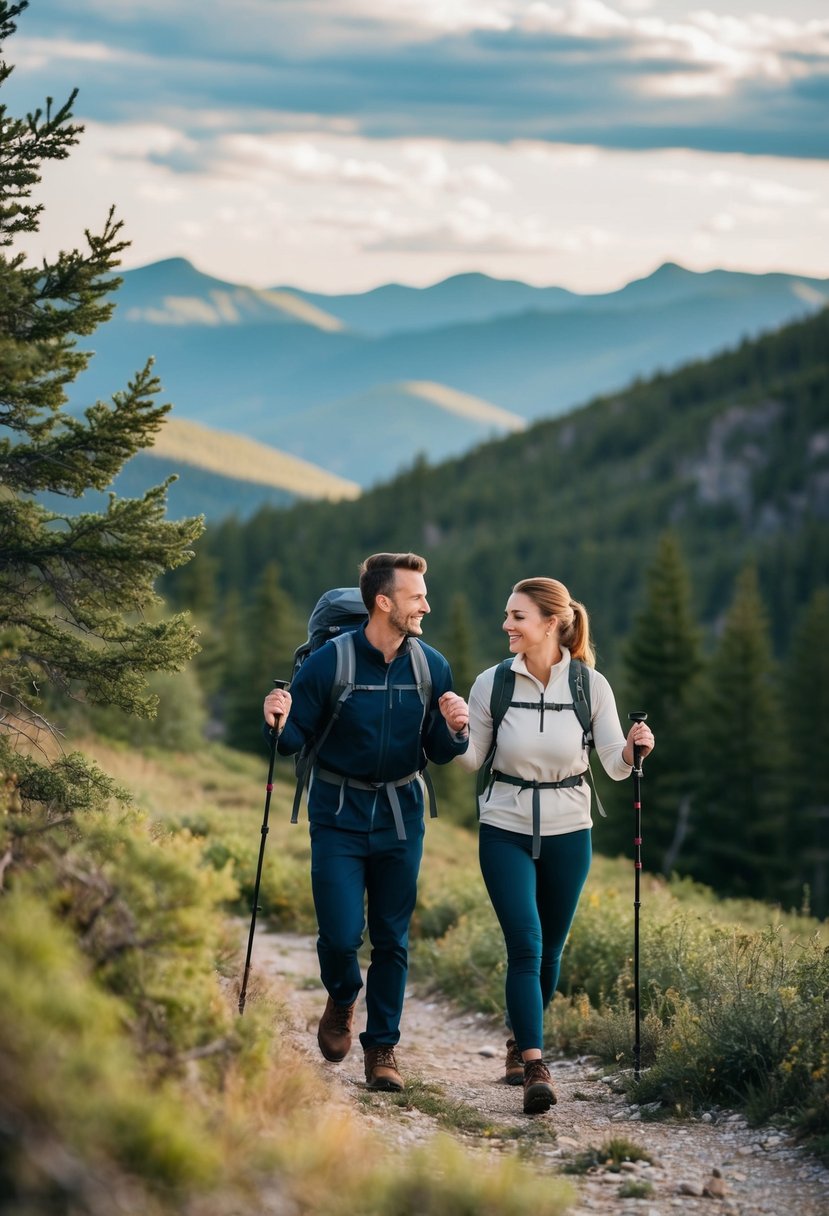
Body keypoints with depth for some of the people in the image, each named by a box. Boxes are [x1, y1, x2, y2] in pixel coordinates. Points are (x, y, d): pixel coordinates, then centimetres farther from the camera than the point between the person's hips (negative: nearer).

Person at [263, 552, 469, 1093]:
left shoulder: (431, 667, -1)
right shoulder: (329, 662, -11)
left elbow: (439, 754, 4)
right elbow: (296, 738, -5)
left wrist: (454, 730, -17)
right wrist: (279, 723, -27)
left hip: (401, 818, 3)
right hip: (339, 814, -3)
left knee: (392, 937, 6)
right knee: (341, 932, -7)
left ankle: (382, 1047, 17)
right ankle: (342, 1001, 26)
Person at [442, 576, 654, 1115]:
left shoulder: (591, 685, -7)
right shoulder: (493, 683, -5)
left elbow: (615, 767, -4)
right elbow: (470, 760, 3)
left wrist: (634, 749, -24)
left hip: (568, 832, 1)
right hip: (506, 830, -1)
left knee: (549, 951, 12)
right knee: (525, 946, -13)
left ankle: (520, 1045, 35)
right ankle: (535, 1068, -15)